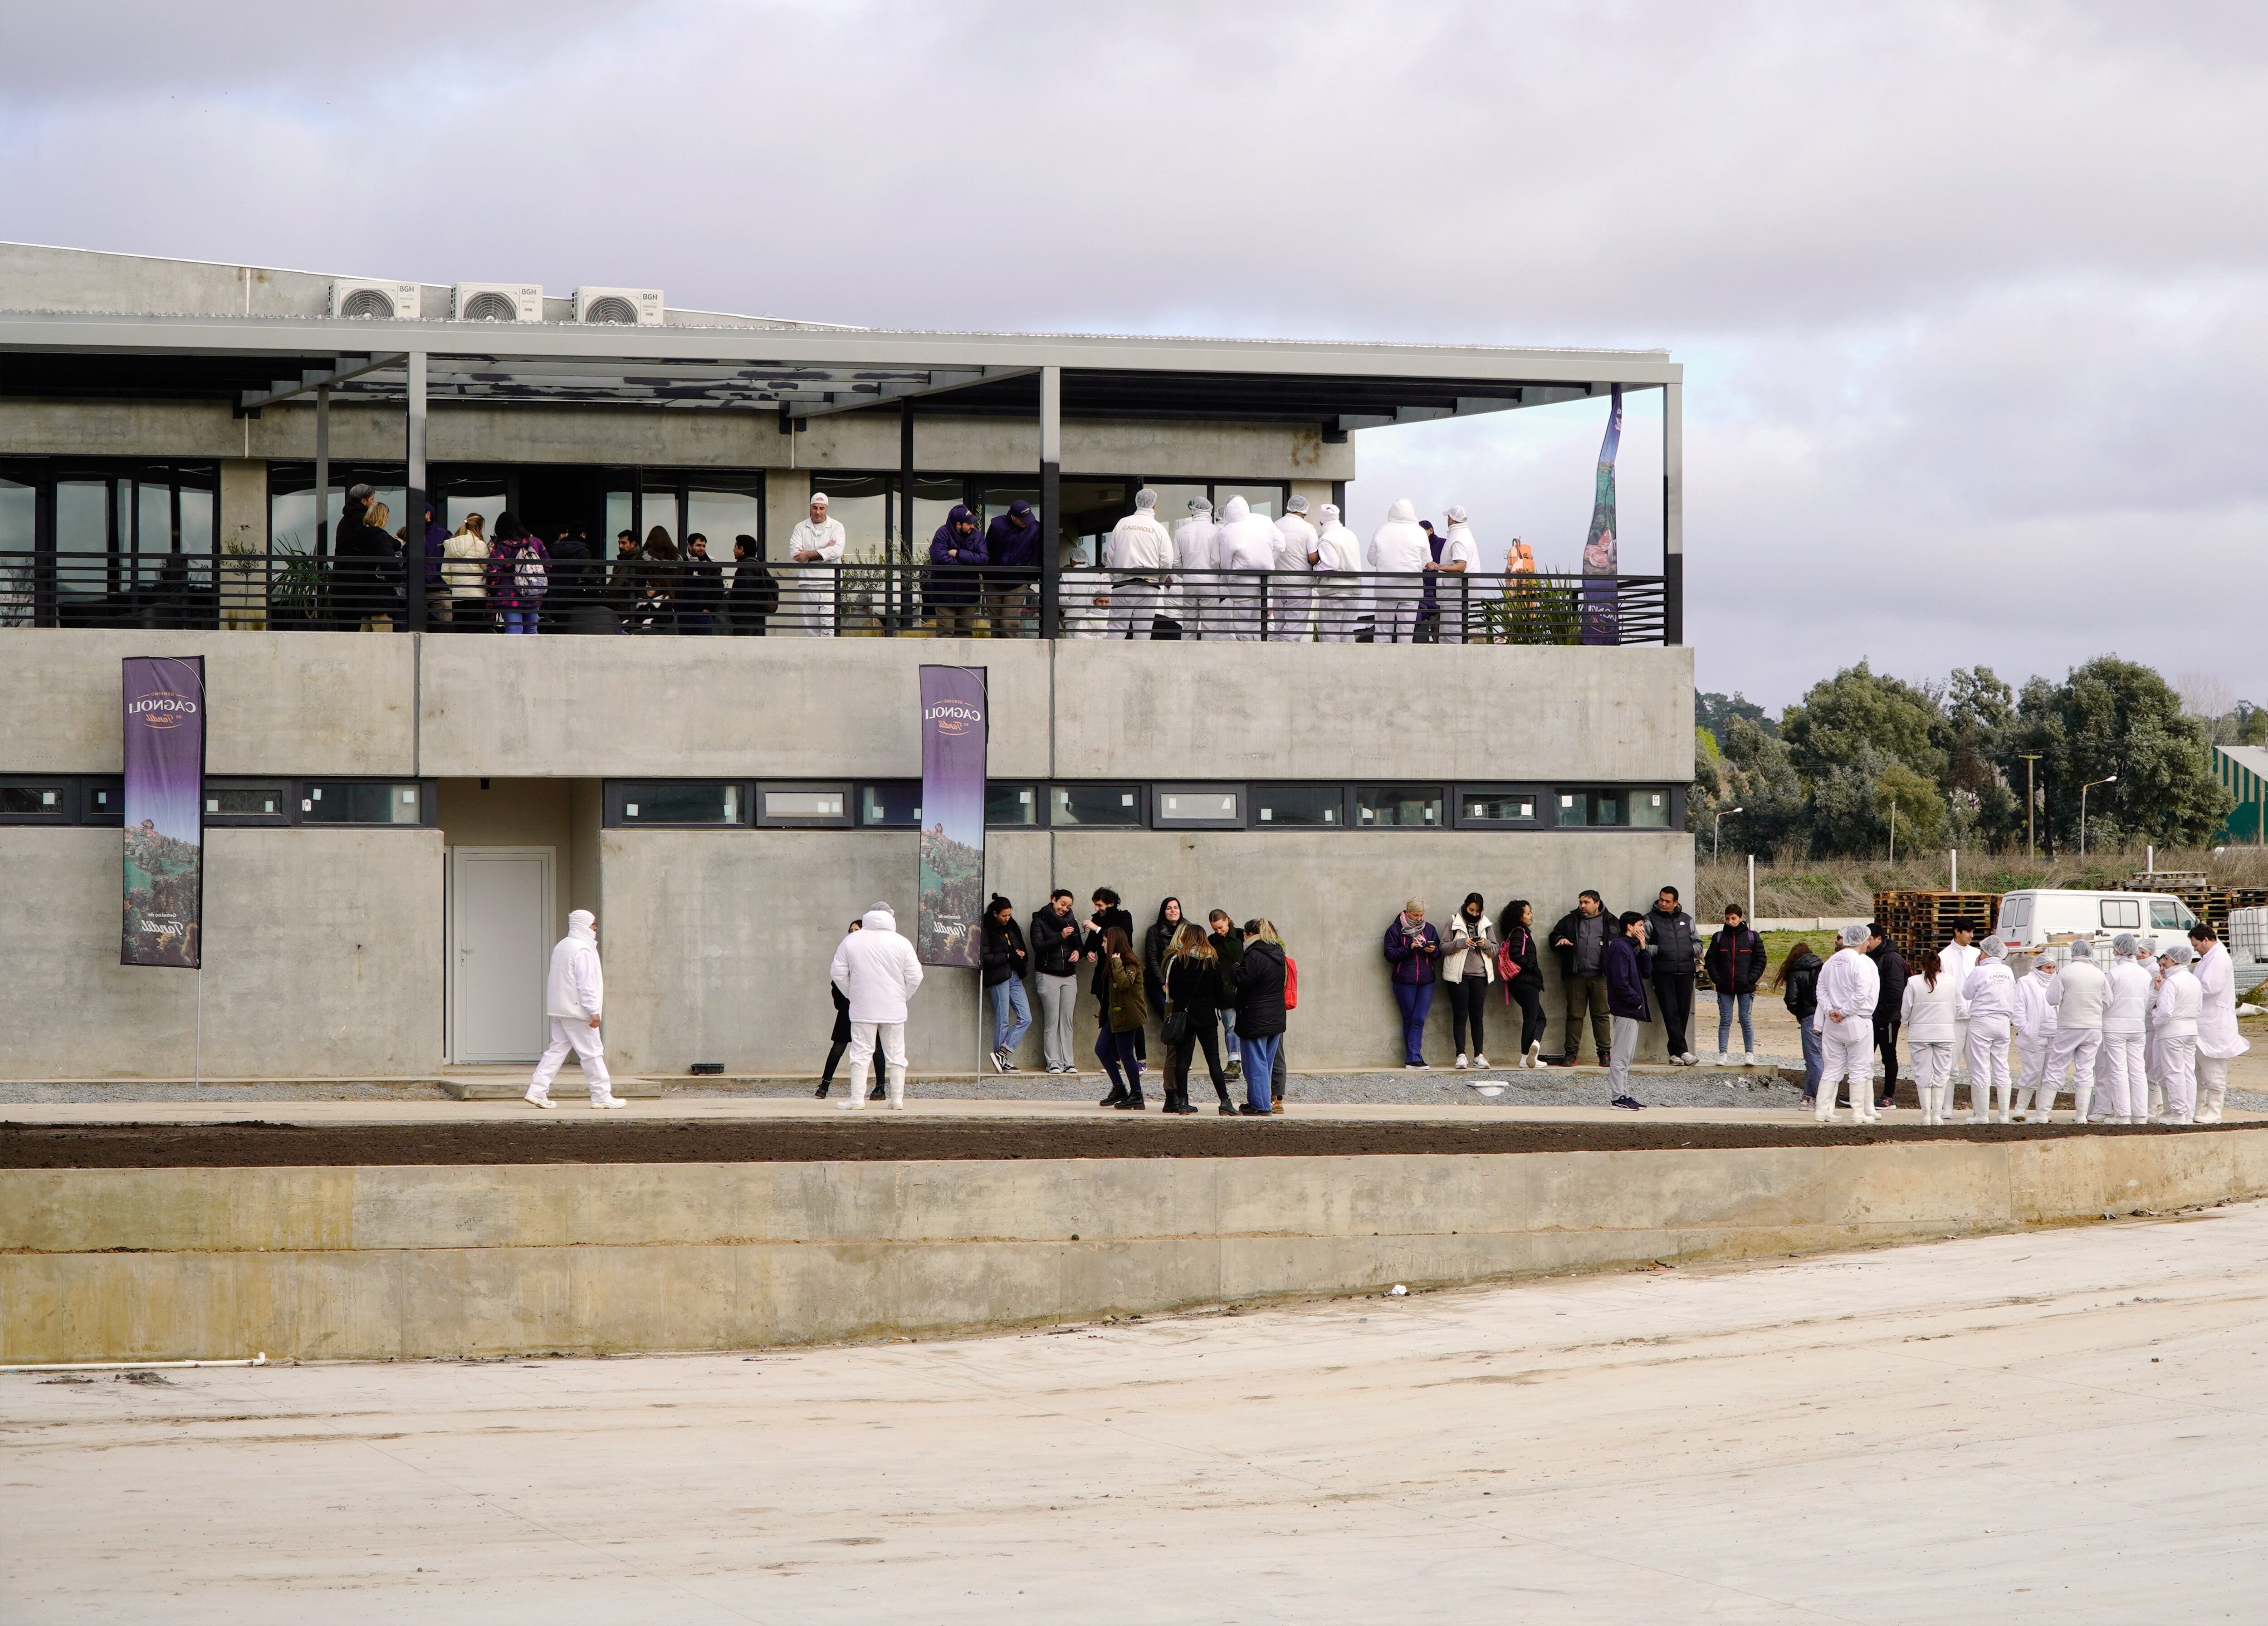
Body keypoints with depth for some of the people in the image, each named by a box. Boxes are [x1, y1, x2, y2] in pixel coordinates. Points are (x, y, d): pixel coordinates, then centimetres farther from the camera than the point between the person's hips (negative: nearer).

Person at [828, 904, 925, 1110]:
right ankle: (898, 1099, 7)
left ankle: (857, 1099, -4)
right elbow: (915, 977, -3)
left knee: (861, 1053, 1)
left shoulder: (851, 941, 0)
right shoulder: (902, 943, -3)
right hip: (894, 1010, 1)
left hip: (863, 1009, 0)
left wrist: (851, 994, 13)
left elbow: (838, 973, 1)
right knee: (895, 1053, 7)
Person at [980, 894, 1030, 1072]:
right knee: (1003, 1021, -4)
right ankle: (1002, 1058, 4)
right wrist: (1008, 957, -16)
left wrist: (1022, 955, 3)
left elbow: (1022, 949, 26)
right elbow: (984, 958, -15)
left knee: (1026, 1018, -3)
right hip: (998, 978, -7)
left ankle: (1002, 1052, -4)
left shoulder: (1011, 927, 14)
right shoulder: (986, 931, -8)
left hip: (1014, 977, 7)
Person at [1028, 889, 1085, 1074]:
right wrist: (1061, 937, -22)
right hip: (1048, 975, -4)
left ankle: (1068, 1062, 2)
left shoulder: (1071, 921, 14)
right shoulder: (1040, 921, -1)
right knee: (1052, 1021, -7)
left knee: (1068, 1020, 1)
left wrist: (1077, 952, -4)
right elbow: (1038, 946, -13)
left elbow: (1079, 945, 20)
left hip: (1069, 976, 5)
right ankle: (1053, 1062, -4)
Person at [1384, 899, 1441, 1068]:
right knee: (1409, 1020, 0)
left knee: (1419, 1020, -7)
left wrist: (1433, 951, -7)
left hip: (1426, 981, 3)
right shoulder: (1395, 930, 1)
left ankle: (1412, 1058, -10)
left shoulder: (1429, 930, 13)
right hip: (1405, 982, -3)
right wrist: (1409, 948, -17)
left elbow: (1438, 954, 16)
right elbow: (1390, 955, -6)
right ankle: (1414, 1058, 3)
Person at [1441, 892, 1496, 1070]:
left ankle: (1479, 1055, 4)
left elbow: (1495, 949, 11)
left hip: (1480, 975, 2)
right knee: (1460, 1015, -3)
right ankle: (1461, 1055, -3)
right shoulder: (1454, 921, 2)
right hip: (1459, 975, -2)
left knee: (1478, 1016, 3)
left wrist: (1486, 944, -10)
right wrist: (1461, 943, -19)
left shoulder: (1486, 924, 9)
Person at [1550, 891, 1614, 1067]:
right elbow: (1554, 936, 20)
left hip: (1600, 977, -2)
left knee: (1601, 1016, 0)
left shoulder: (1609, 922, 8)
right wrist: (1560, 940, -4)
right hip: (1575, 977, 2)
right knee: (1575, 1015, 2)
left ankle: (1604, 1052, 4)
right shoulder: (1570, 921, 13)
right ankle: (1572, 1052, 6)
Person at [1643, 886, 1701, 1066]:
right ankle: (1683, 1051, -15)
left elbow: (1698, 943, 22)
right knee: (1671, 1012, -11)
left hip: (1686, 971, 3)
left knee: (1684, 1011, 1)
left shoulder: (1686, 920, 19)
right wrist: (1659, 950, -10)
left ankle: (1674, 1052, 8)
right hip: (1663, 972, -3)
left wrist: (1693, 951, 2)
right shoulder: (1651, 920, 8)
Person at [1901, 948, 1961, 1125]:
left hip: (1920, 1034, -1)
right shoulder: (1950, 981, -2)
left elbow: (1905, 1010, -4)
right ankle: (1937, 1114, 5)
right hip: (1945, 1033, 1)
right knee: (1941, 1073, 8)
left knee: (1923, 1074, 5)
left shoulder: (1914, 982, -8)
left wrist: (1906, 1024, 16)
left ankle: (1926, 1114, 3)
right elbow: (1958, 1006, 9)